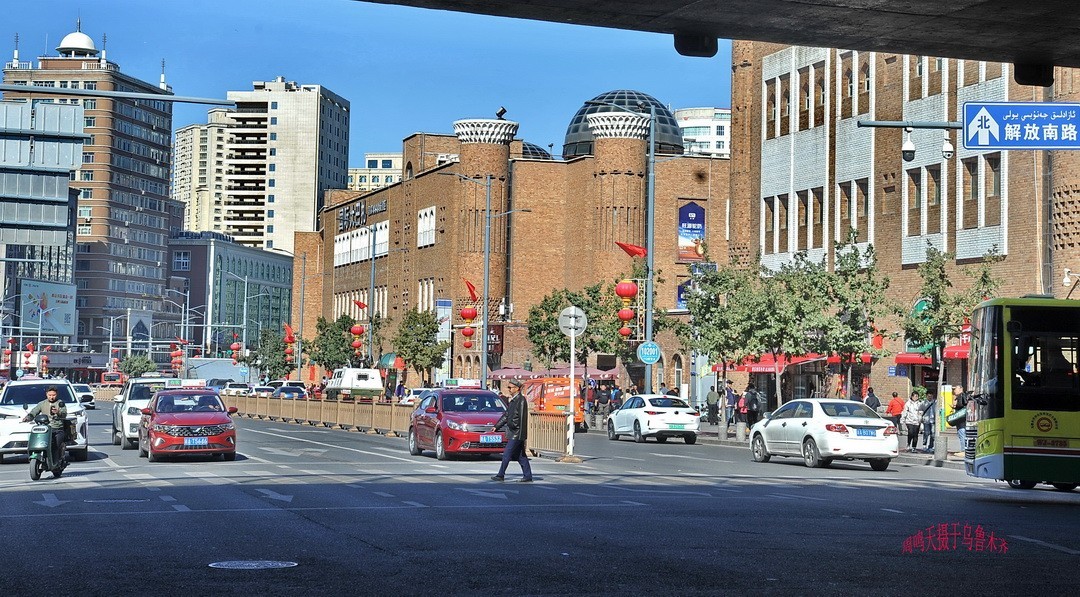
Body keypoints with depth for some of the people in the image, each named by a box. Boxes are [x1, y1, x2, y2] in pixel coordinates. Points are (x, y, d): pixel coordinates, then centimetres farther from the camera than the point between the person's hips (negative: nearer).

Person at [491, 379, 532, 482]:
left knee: (507, 454, -5)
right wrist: (497, 426, 17)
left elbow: (522, 418, -18)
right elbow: (506, 415, 21)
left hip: (516, 432, -9)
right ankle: (528, 476, 12)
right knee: (520, 456, 10)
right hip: (512, 432, 9)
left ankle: (501, 475, 0)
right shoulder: (514, 400, 15)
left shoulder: (521, 400, -14)